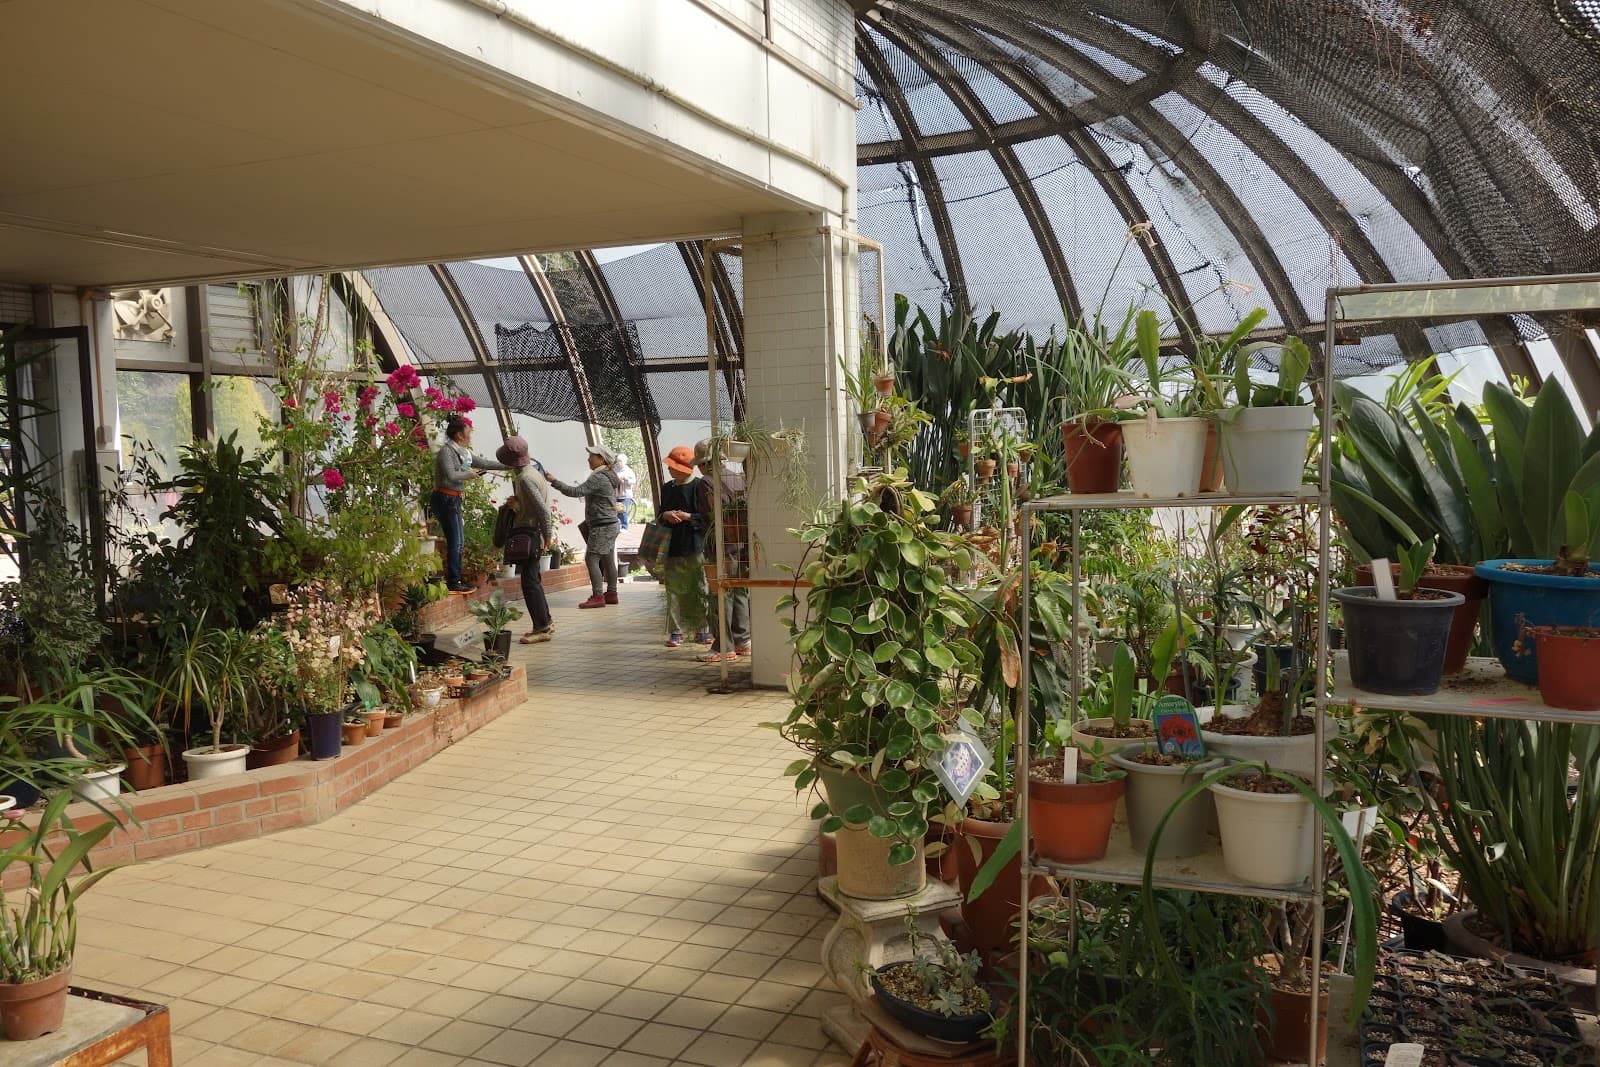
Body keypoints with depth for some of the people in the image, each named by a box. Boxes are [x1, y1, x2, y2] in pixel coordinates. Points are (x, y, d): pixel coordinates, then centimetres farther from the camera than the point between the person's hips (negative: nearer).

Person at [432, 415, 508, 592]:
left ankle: (456, 580, 19)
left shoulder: (463, 453, 13)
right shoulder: (446, 451, -14)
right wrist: (469, 474, -9)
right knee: (454, 541, -7)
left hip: (453, 500, 9)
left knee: (458, 541, 12)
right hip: (444, 499, -9)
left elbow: (484, 463, 19)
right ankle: (453, 582, -1)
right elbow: (451, 476, -24)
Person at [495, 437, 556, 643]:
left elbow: (543, 508, -22)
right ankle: (545, 622, 24)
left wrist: (547, 536, -14)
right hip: (534, 534, 10)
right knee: (534, 580, 17)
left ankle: (542, 628, -4)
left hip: (528, 533, -10)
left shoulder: (525, 479, -19)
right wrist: (517, 503, 6)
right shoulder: (530, 471, 12)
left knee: (529, 582, -7)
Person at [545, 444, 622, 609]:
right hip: (610, 525, 10)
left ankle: (598, 596, -10)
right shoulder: (608, 477, 14)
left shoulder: (598, 478, -18)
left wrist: (554, 481, -23)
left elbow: (575, 491, -26)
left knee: (591, 559, -9)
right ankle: (611, 593, 18)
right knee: (608, 560, 13)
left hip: (601, 526, -10)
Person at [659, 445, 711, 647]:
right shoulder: (667, 488, 13)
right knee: (675, 590, 3)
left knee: (700, 589, 1)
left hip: (696, 546, -4)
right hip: (673, 547, 4)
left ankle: (702, 630, 11)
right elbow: (661, 514, 20)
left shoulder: (698, 487, -5)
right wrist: (666, 515, -2)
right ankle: (676, 631, 8)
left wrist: (688, 517, -17)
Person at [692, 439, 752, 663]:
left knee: (721, 596, -1)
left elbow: (707, 519, -10)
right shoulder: (740, 478, 6)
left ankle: (723, 648, 2)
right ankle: (742, 642, 20)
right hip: (744, 545, 6)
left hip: (722, 546, -6)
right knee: (741, 594, 14)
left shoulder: (706, 483, -10)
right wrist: (746, 541, 16)